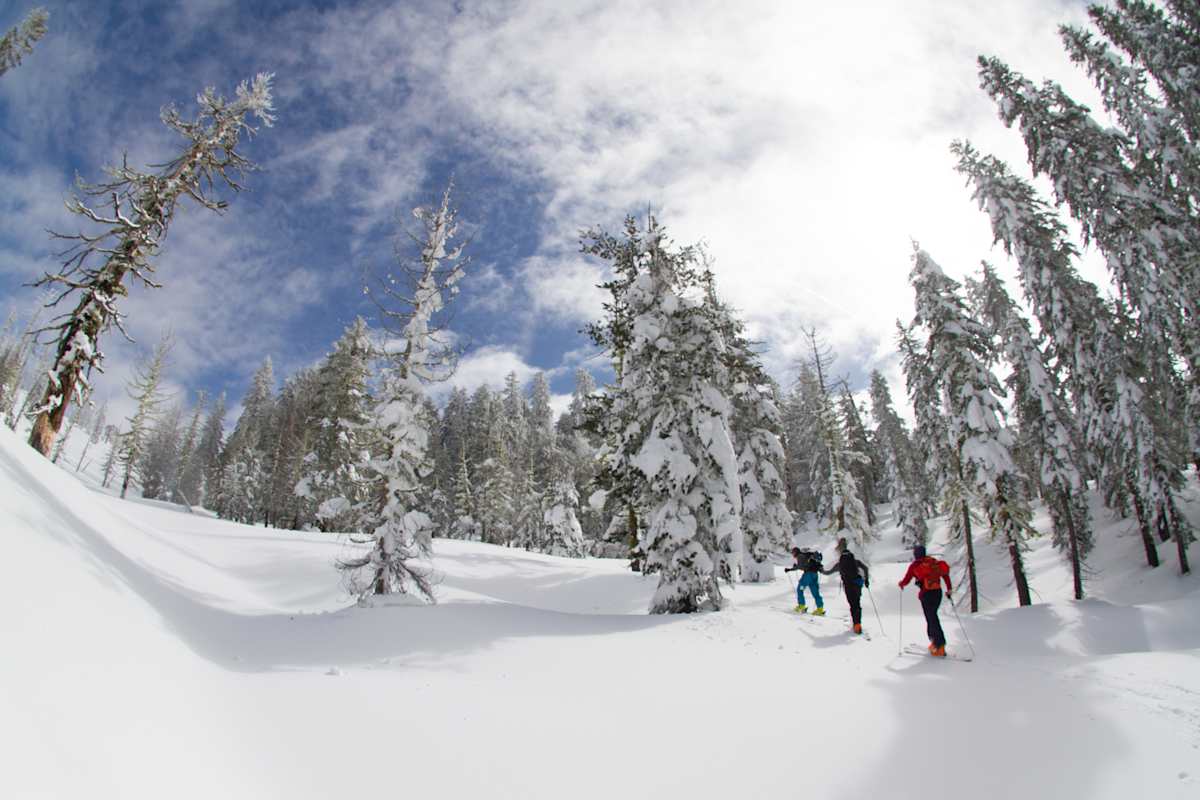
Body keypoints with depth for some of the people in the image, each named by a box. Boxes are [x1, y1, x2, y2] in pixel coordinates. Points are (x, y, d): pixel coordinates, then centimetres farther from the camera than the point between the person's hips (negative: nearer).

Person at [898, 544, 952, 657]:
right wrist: (949, 588, 11)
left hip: (926, 594, -5)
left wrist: (901, 584, 25)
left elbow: (906, 580, 3)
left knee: (932, 619, -2)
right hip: (938, 592, 5)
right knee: (932, 616, 19)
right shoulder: (934, 561, 12)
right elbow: (945, 573, 6)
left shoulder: (914, 565, 0)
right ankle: (934, 642, 22)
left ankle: (940, 647, -5)